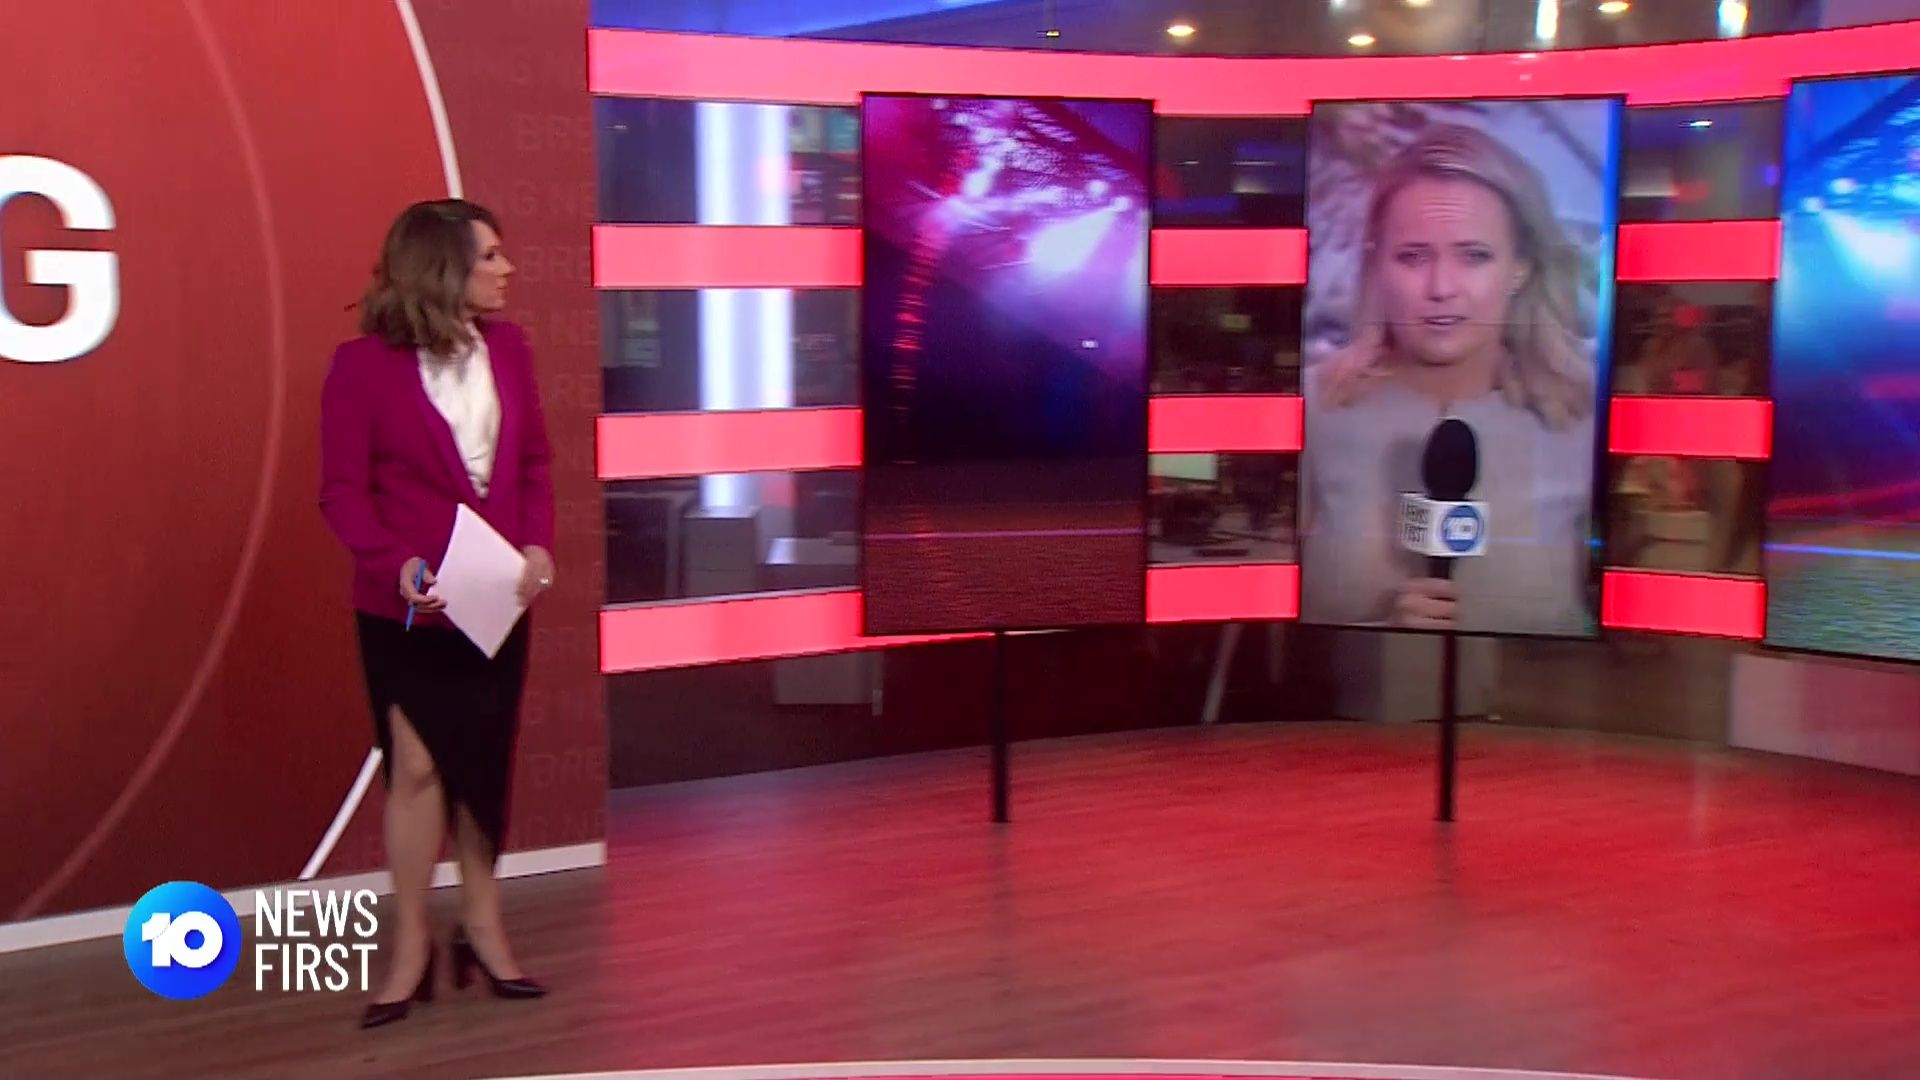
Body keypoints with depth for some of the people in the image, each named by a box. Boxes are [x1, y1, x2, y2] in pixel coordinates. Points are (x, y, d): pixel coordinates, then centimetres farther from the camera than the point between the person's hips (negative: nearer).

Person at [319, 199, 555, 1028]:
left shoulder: (507, 348, 2)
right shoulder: (364, 364, -12)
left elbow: (535, 460, 7)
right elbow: (343, 490, -12)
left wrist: (539, 545, -9)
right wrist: (396, 563, -27)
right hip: (406, 605, -4)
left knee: (483, 764, 13)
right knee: (417, 767, -1)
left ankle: (482, 927, 26)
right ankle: (411, 945, 12)